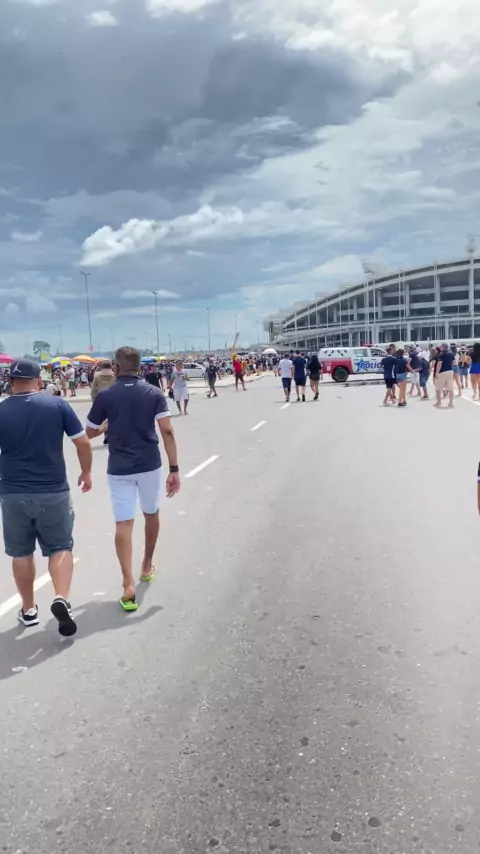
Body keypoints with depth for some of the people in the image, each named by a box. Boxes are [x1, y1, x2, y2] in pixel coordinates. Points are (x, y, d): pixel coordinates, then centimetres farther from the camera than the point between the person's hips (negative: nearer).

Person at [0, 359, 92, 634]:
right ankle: (62, 598, -8)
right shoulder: (58, 404, -5)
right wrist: (87, 472, 12)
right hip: (53, 492, -1)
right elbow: (83, 442, -4)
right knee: (61, 548, 12)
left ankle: (29, 609, 27)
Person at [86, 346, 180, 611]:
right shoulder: (154, 393, -2)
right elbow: (167, 431, -11)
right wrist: (174, 469, -9)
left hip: (119, 468, -1)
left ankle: (129, 584, -12)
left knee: (123, 524, 0)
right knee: (151, 514, 22)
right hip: (150, 465, 1)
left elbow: (90, 433, 6)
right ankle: (147, 566, 38)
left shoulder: (105, 396, -3)